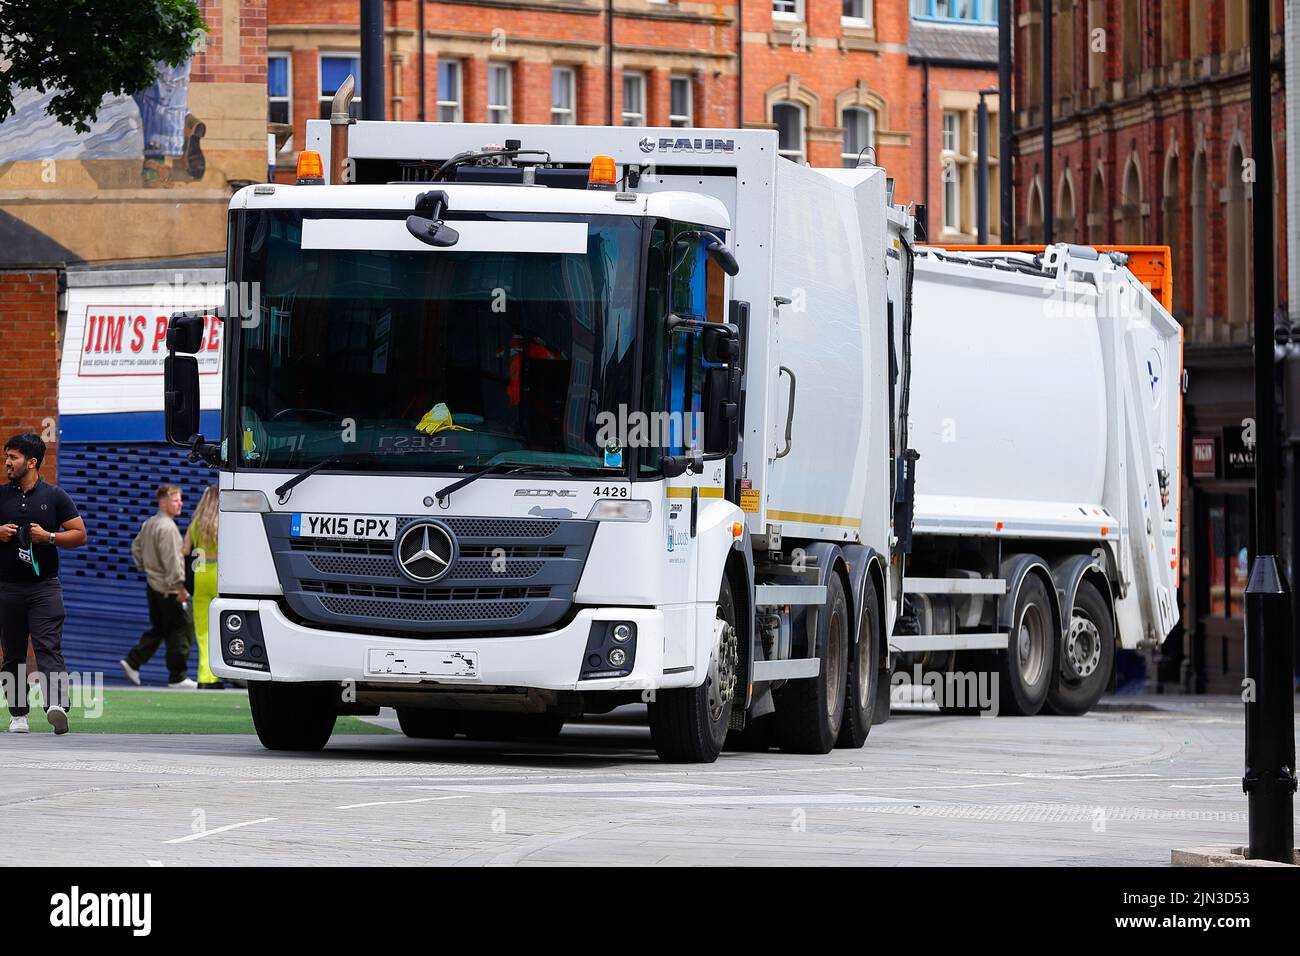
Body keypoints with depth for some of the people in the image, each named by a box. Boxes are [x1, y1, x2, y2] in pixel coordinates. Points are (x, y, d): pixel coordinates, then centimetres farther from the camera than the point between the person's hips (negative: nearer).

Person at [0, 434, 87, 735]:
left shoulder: (54, 496, 3)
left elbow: (79, 534, 3)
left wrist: (48, 537, -12)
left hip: (44, 586, -3)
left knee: (48, 648, -16)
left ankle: (56, 705, -31)